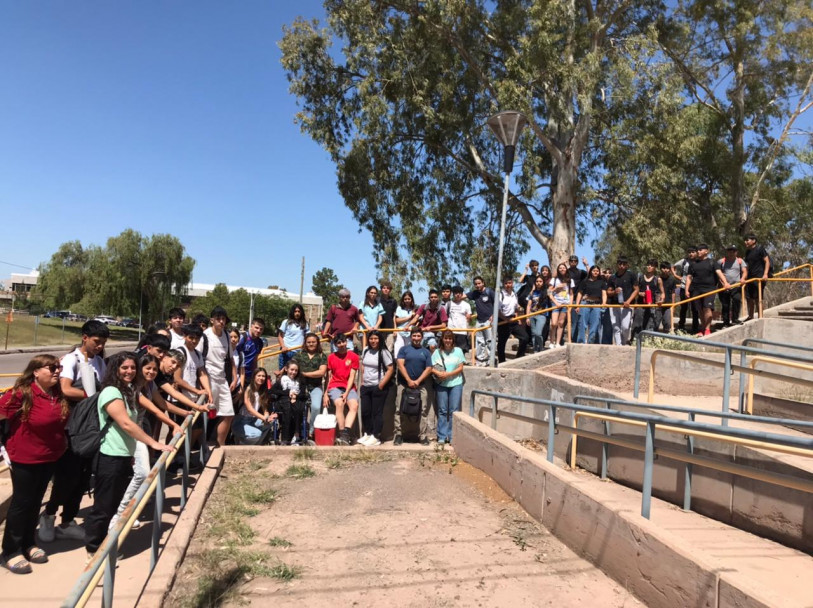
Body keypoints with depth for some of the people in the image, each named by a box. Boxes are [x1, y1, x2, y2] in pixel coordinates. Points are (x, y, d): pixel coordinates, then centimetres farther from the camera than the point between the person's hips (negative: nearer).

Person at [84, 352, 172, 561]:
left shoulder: (128, 392, 13)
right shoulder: (111, 392, -16)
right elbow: (126, 424, -25)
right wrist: (154, 443, -26)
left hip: (124, 457, 9)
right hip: (110, 459, -9)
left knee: (116, 506, 17)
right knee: (103, 507, 3)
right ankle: (93, 551, 17)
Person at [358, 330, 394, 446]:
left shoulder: (384, 352, -9)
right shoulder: (366, 351, 9)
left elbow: (390, 369, -11)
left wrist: (381, 384, -15)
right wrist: (362, 381, 10)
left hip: (378, 387, -6)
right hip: (365, 387, 6)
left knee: (377, 412, 0)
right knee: (365, 412, 10)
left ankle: (376, 437, 8)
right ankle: (367, 434, 25)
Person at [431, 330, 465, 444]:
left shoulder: (458, 351, 4)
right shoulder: (437, 352, 6)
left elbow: (460, 368, 0)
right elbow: (431, 368, 3)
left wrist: (448, 374, -12)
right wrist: (438, 373, -18)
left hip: (456, 384, 0)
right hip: (441, 384, 1)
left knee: (454, 411, 0)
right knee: (442, 411, 4)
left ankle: (452, 436, 6)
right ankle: (442, 436, 10)